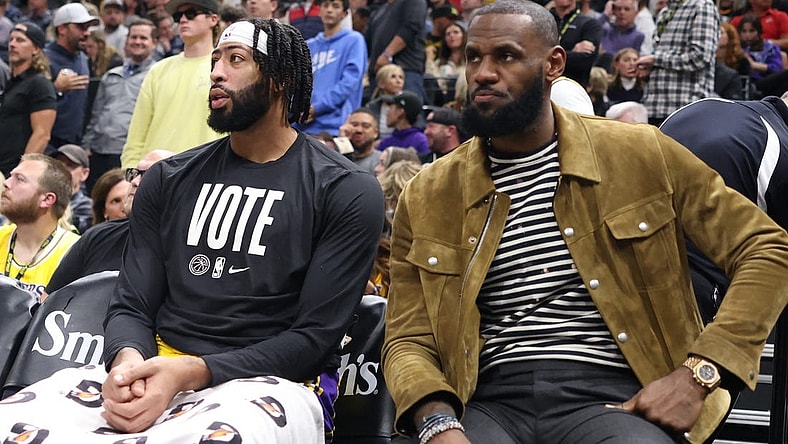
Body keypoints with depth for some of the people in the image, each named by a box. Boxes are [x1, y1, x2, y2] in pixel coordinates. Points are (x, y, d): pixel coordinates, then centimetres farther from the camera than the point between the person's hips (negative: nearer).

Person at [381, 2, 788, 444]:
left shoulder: (642, 155, 6)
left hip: (609, 400, -1)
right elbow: (408, 342, 9)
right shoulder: (426, 197, 11)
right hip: (489, 403, 1)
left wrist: (697, 376, -5)